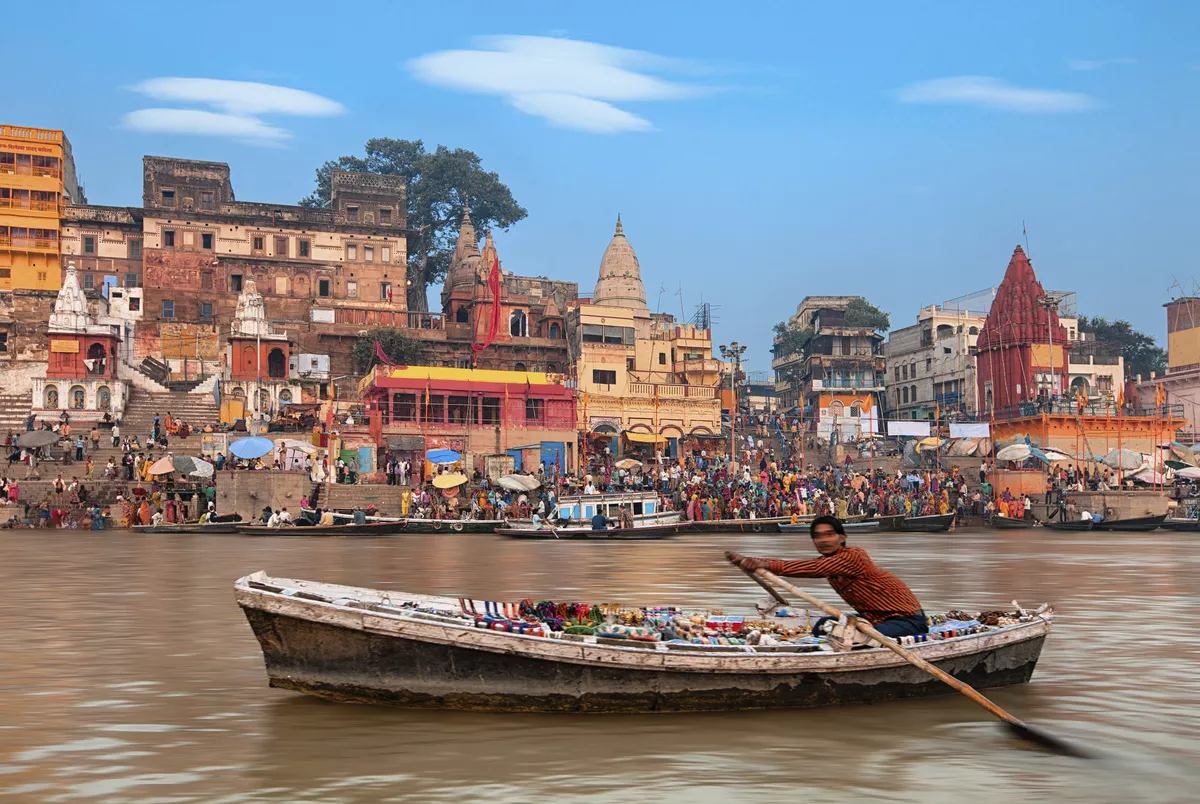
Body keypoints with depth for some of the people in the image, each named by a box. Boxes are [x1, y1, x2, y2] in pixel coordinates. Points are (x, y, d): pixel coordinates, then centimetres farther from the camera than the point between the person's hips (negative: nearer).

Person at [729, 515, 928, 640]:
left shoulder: (852, 556, -23)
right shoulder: (826, 561, 4)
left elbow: (815, 568, -36)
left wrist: (767, 565, -43)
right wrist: (749, 560, -17)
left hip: (908, 618, -8)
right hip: (874, 619, 9)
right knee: (822, 627, 4)